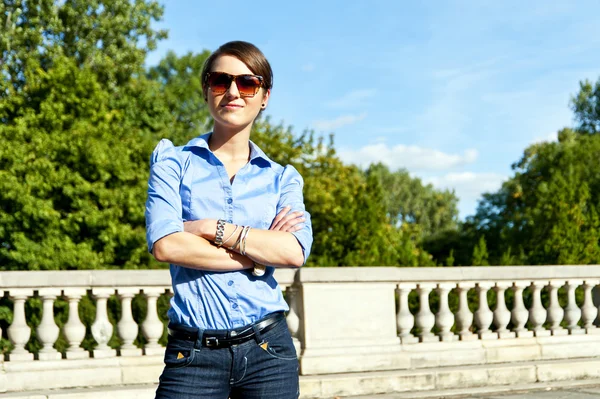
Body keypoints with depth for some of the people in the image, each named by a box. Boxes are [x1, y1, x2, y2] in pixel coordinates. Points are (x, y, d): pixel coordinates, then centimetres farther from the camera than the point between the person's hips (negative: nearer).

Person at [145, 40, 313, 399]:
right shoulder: (174, 161, 6)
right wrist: (260, 252, -7)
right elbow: (164, 245, -10)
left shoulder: (281, 178, 11)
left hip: (268, 348, 2)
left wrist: (211, 228, -11)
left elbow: (295, 251, -8)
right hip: (194, 355, -2)